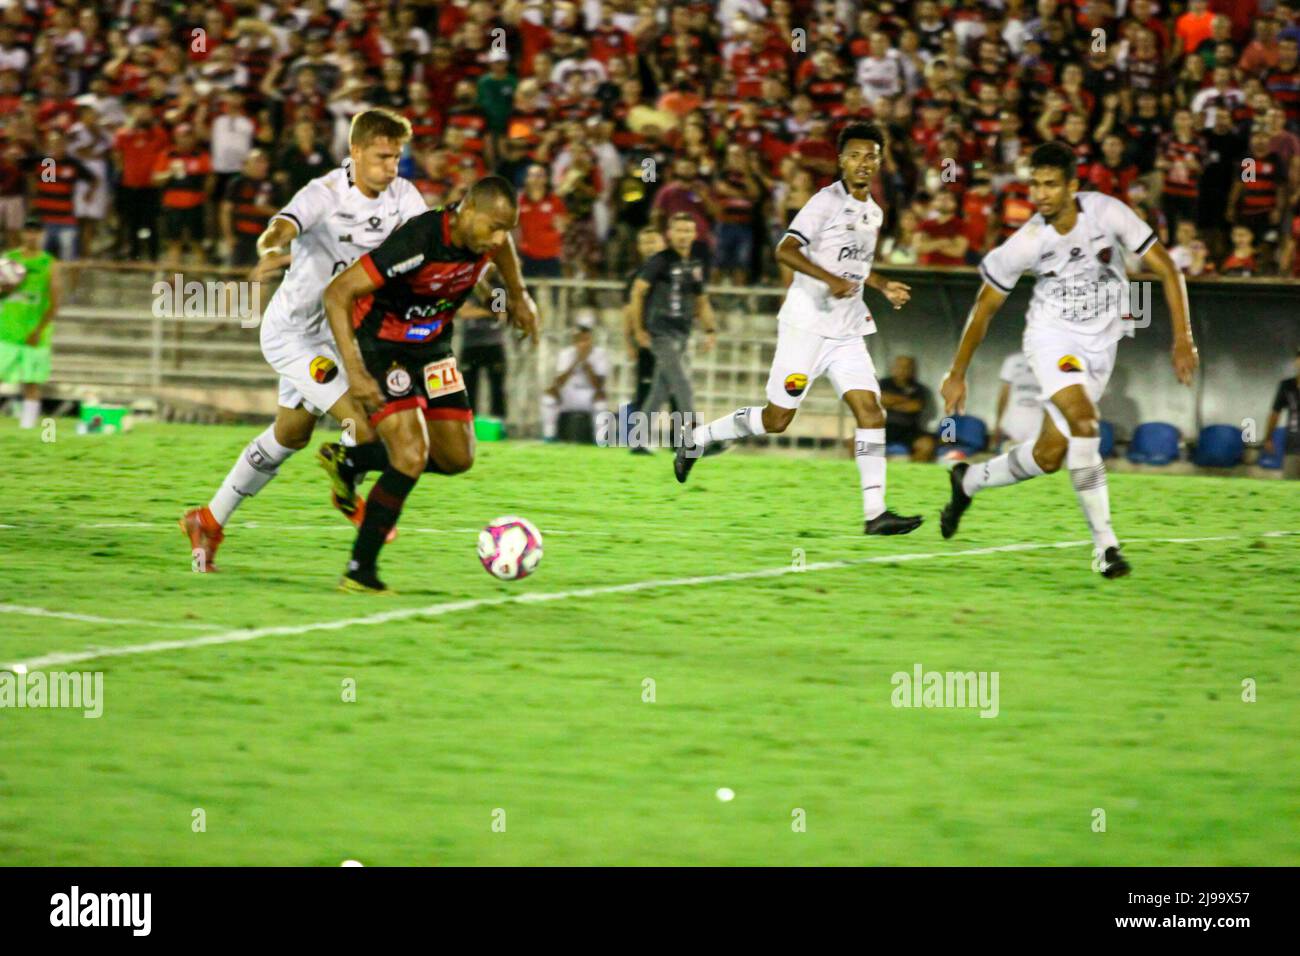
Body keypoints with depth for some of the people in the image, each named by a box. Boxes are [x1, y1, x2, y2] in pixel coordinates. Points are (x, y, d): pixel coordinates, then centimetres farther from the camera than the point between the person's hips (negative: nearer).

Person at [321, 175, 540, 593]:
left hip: (432, 347, 8)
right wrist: (354, 371, -36)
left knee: (457, 458, 9)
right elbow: (337, 293, -32)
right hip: (382, 347, -8)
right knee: (412, 456, -22)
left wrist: (518, 296, 27)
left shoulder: (485, 231, -12)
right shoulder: (417, 243, -34)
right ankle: (359, 572, -12)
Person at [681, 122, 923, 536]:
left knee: (870, 411, -8)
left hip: (847, 331, 7)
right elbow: (785, 251, -20)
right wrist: (830, 279, -31)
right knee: (776, 419, -1)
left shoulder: (874, 214, 15)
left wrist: (885, 287, 17)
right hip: (806, 325, -7)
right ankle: (697, 440, 21)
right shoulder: (826, 202, -10)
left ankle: (875, 512, -12)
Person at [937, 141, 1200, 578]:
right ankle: (1104, 544, -23)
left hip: (1100, 342, 3)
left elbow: (1165, 268, -9)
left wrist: (1182, 337, -16)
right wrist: (957, 375, 3)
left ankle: (969, 480, 29)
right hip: (1052, 334, -3)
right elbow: (985, 306, -1)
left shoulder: (1107, 213, -16)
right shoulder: (1026, 243, -15)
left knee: (1049, 456, 2)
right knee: (1084, 422, -27)